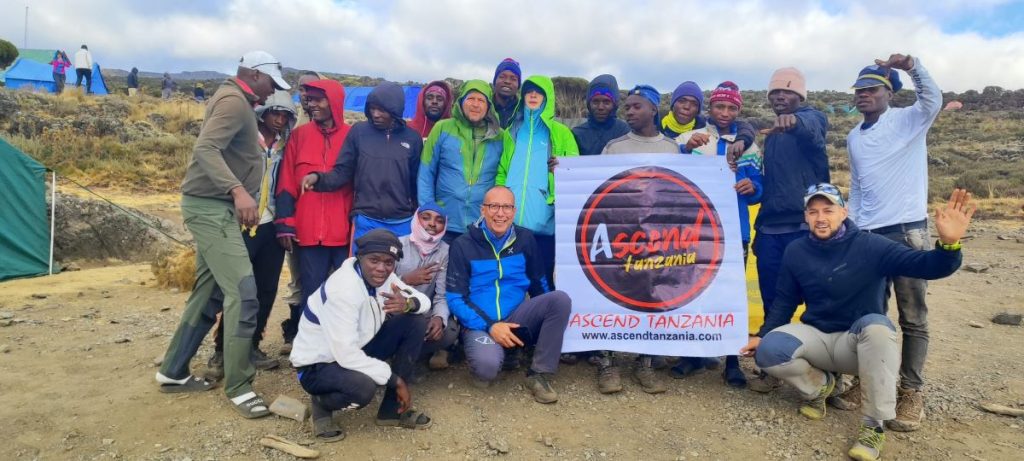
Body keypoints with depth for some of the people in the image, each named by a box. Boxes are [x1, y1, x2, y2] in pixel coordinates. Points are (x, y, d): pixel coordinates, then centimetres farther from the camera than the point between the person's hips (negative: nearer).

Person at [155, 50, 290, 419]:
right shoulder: (234, 101, -14)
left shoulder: (237, 101, 17)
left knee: (208, 292, 15)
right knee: (243, 293, -13)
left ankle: (173, 372, 26)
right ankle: (238, 387, -6)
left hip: (216, 207, 11)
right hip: (211, 207, -11)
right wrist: (238, 190, -41)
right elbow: (205, 149, -29)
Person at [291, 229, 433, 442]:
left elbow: (423, 300, -1)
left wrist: (408, 303, -27)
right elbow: (346, 355, -33)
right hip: (318, 365, -8)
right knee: (364, 387, -39)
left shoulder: (380, 276, -7)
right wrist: (396, 379, -24)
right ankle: (322, 403, 0)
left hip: (357, 348, 8)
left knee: (416, 322, -8)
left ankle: (392, 409, 1)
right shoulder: (343, 290, -31)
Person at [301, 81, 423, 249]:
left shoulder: (412, 138, 4)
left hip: (402, 224, 1)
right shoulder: (359, 132, 1)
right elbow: (342, 172, 1)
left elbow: (416, 183, 8)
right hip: (366, 222, -1)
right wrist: (318, 178, -18)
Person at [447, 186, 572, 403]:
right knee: (487, 365, -34)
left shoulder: (525, 239, 3)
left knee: (561, 299, -21)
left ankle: (539, 374, -12)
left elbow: (539, 284, 13)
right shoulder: (462, 245, -6)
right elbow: (455, 299, -8)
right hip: (480, 323, -3)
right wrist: (489, 326, -18)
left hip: (516, 318, 4)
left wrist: (545, 317, -1)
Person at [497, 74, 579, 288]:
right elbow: (501, 171, 12)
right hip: (511, 222, 2)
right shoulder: (512, 131, 17)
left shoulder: (561, 132, 9)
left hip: (545, 222, -2)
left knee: (543, 280, 2)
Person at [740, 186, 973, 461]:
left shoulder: (870, 246, -12)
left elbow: (928, 266, -23)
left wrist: (948, 243, -45)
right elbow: (785, 301, 8)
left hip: (860, 342, -2)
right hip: (816, 337, 3)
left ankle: (874, 427, -26)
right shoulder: (795, 252, -1)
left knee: (876, 327, -39)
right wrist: (762, 335, -5)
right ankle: (820, 386, 7)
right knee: (768, 351, -27)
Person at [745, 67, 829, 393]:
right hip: (770, 229, 6)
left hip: (805, 226, -6)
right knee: (773, 302, 9)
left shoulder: (810, 119, -1)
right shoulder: (771, 136, 20)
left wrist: (794, 120, -50)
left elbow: (811, 127, -28)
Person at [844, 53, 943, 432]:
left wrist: (913, 67, -39)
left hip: (908, 232, -5)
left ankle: (912, 392, 10)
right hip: (867, 236, 5)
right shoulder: (853, 138, 15)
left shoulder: (909, 121, -1)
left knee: (912, 318, 2)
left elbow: (933, 101, -24)